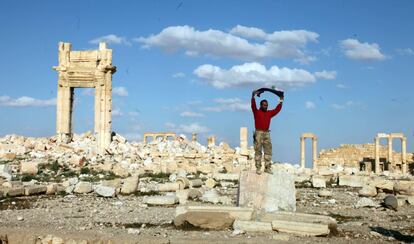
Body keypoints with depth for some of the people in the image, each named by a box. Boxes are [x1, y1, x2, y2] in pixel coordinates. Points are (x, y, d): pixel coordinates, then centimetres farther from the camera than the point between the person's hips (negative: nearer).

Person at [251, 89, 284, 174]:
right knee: (258, 152, -4)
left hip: (267, 134, 5)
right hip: (258, 133, -5)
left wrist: (281, 101, 15)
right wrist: (253, 96, -20)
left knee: (268, 151, 2)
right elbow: (253, 106, -12)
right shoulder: (257, 112, 2)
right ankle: (258, 168, -4)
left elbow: (277, 109, 17)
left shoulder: (269, 113, 16)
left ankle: (267, 168, 5)